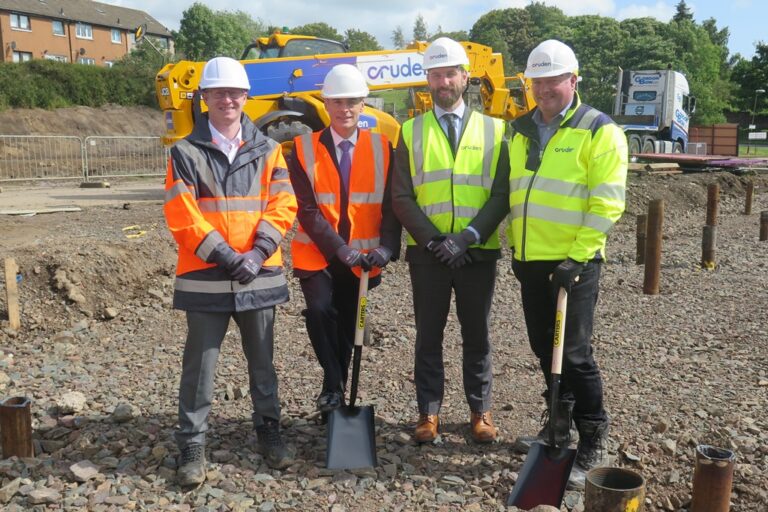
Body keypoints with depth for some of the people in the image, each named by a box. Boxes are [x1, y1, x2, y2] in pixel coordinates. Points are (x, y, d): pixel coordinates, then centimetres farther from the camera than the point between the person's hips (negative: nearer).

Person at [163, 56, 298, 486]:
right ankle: (193, 445, 16)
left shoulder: (268, 150, 7)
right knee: (200, 365, 4)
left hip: (260, 275, 2)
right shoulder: (186, 152, 1)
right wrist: (225, 255, -15)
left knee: (262, 361, 14)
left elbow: (283, 206, 0)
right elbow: (181, 216, -7)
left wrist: (257, 254, -13)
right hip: (205, 277, -2)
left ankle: (269, 429, 29)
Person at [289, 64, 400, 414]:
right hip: (317, 255, -2)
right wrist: (339, 249, -21)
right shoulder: (304, 149, -4)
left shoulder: (382, 148, 2)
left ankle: (337, 390, 30)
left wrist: (387, 247, -19)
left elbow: (391, 205, -2)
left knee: (347, 326, 10)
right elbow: (307, 210, -10)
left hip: (361, 258, 2)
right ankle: (332, 384, -4)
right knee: (319, 310, -23)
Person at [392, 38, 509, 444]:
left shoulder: (494, 130, 5)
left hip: (478, 252, 0)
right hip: (427, 253, 0)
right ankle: (429, 411, 19)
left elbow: (501, 194, -2)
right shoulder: (411, 132, 5)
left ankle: (480, 410, 24)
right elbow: (401, 198, -2)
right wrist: (433, 240, -13)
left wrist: (467, 237, -14)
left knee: (476, 334, 11)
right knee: (429, 335, 8)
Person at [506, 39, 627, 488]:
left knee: (574, 353, -4)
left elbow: (606, 204, -14)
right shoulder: (523, 131, 12)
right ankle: (559, 418, 34)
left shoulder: (599, 130, -8)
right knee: (545, 347, 15)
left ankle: (593, 442, 12)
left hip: (573, 261, -6)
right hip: (531, 261, 6)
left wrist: (577, 256, -19)